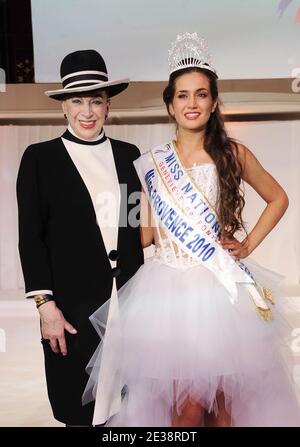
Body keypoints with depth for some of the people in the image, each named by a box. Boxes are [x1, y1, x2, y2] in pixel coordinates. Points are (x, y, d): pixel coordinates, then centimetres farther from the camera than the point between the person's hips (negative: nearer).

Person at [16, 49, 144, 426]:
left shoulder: (128, 154, 9)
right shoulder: (40, 158, 0)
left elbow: (138, 226, 12)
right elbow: (30, 238, -3)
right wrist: (46, 305, -9)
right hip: (75, 307, -3)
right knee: (79, 411, 10)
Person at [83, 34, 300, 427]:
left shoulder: (233, 154, 2)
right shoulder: (152, 163, 4)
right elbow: (144, 234, 3)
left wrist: (248, 245, 6)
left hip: (222, 288, 0)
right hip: (170, 289, 0)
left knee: (222, 402, 9)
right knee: (187, 408, 1)